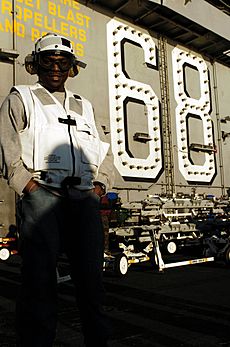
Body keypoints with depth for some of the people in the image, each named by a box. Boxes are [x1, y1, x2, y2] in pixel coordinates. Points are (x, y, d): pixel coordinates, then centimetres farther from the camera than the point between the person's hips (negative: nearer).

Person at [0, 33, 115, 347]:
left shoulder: (84, 106, 26)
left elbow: (105, 152, 26)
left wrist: (99, 186, 10)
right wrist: (29, 187, -10)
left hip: (85, 200, 4)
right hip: (41, 197, -4)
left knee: (91, 277, 6)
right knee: (40, 278, -4)